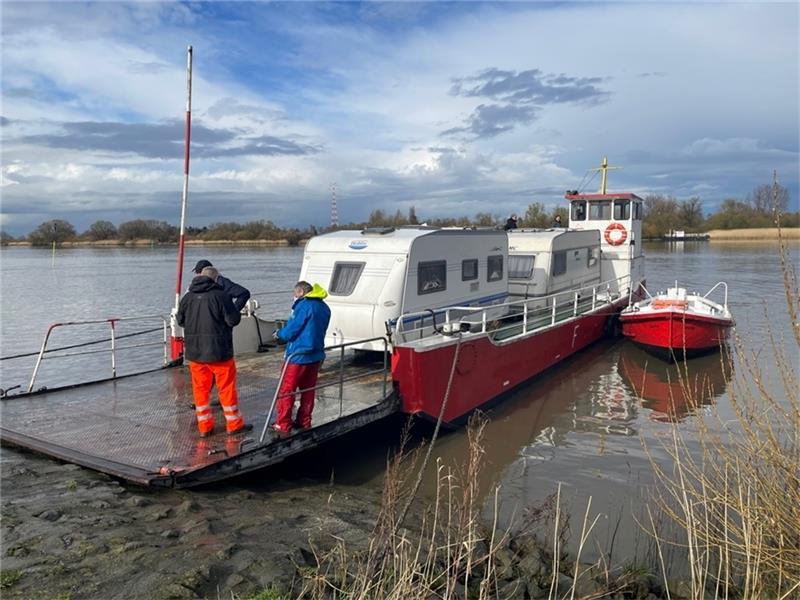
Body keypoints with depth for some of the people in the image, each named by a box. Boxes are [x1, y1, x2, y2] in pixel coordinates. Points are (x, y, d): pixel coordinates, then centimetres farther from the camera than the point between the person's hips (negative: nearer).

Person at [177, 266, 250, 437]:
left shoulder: (187, 297, 2)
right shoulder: (220, 296, -14)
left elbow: (180, 320, 13)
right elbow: (233, 320, -14)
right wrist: (237, 312, 7)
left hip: (194, 352, 4)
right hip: (218, 352, -4)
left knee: (200, 388, 13)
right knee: (227, 388, 8)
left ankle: (204, 426, 17)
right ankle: (234, 424, 17)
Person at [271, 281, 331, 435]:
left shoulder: (304, 306, -16)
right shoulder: (324, 308, 10)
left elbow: (291, 331, -15)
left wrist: (279, 333, 6)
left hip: (298, 356, -8)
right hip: (316, 355, 8)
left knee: (286, 390, 1)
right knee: (308, 390, 15)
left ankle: (282, 425, 3)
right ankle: (304, 422, 22)